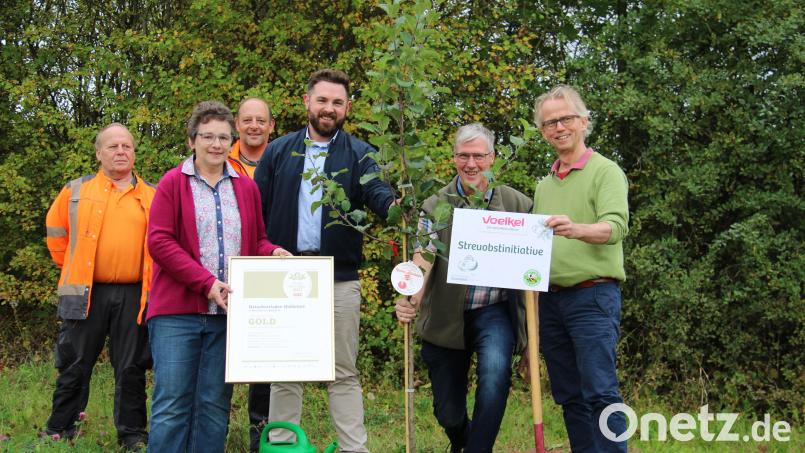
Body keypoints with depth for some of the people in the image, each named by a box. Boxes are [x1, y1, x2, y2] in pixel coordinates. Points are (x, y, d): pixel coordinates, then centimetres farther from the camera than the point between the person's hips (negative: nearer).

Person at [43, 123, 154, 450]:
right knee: (75, 366, 6)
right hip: (86, 294, 0)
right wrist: (71, 268, 12)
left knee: (131, 368, 6)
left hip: (134, 295, 1)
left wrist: (154, 281, 9)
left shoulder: (152, 196, 8)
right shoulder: (77, 190, 7)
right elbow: (56, 230, 16)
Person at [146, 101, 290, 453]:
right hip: (177, 310, -3)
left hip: (227, 312, 4)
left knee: (215, 405, 8)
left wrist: (273, 252, -6)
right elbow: (159, 241, -8)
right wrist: (206, 282, -17)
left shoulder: (246, 187, 11)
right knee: (172, 404, -3)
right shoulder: (173, 183, 1)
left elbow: (256, 241, 19)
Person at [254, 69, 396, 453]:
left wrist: (394, 204, -37)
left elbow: (375, 191, -13)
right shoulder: (279, 151, 7)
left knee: (344, 374, 6)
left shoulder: (359, 154, 5)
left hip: (340, 280, -1)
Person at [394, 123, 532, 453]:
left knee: (495, 373, -31)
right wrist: (411, 299, -37)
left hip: (494, 312, 0)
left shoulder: (516, 203, -1)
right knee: (448, 414, 10)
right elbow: (422, 258, -17)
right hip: (446, 315, 1)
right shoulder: (436, 205, -4)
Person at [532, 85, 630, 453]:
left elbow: (615, 226, -19)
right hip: (550, 299, 7)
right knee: (569, 397, 9)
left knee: (600, 393, -10)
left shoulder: (605, 171, -3)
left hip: (593, 296, -6)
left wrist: (575, 230, -37)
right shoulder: (544, 184, 17)